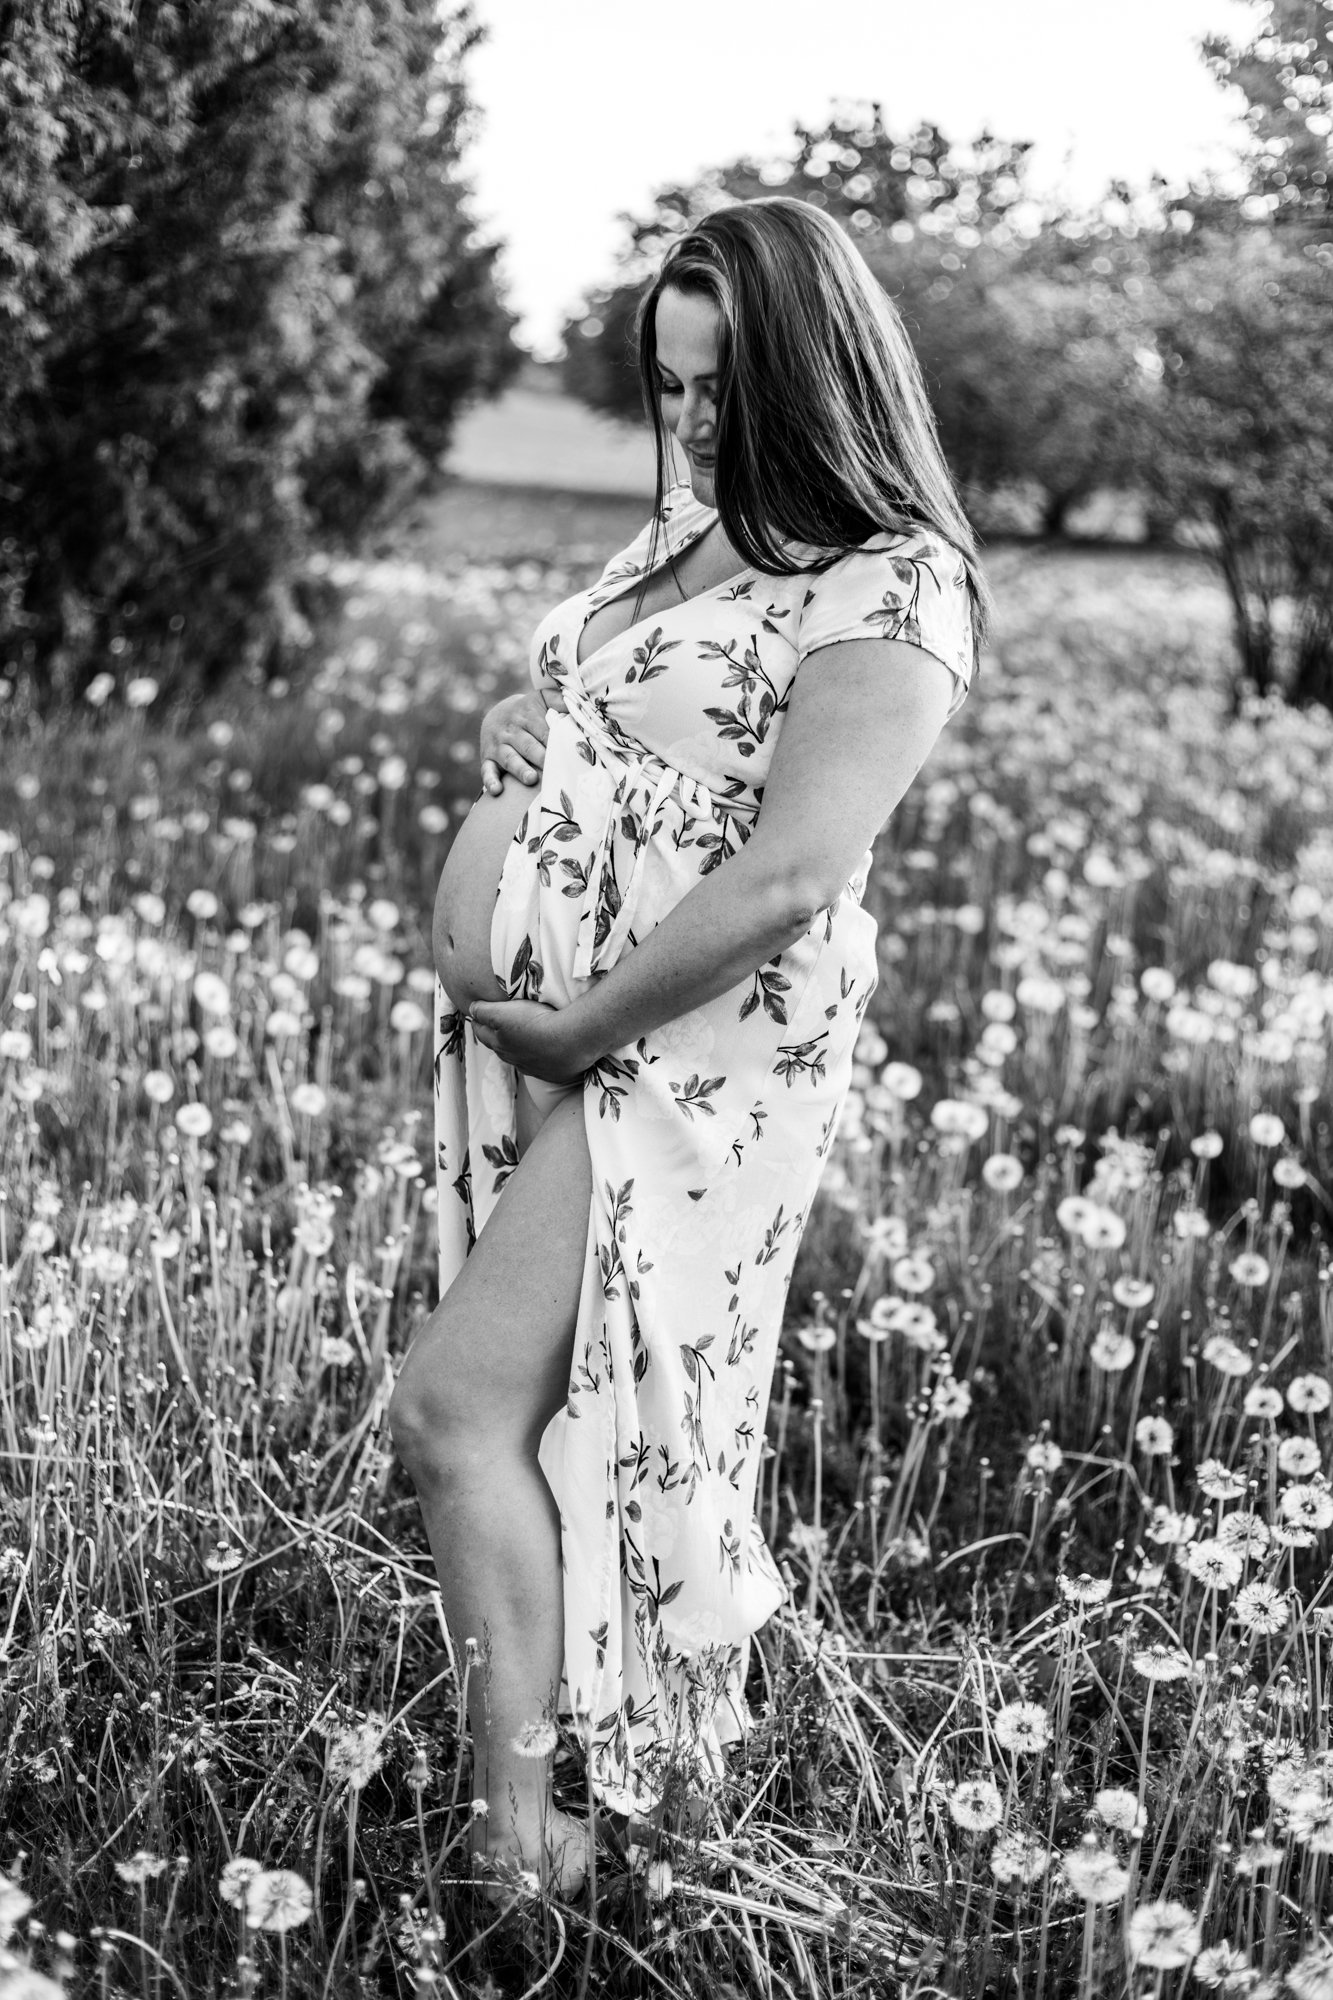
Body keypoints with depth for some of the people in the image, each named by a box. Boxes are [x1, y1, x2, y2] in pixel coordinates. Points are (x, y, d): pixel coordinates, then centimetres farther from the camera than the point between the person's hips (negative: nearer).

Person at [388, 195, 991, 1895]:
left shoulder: (889, 593, -13)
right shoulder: (686, 525, 13)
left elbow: (787, 881, -21)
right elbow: (537, 717, 24)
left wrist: (574, 1031, -16)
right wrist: (507, 736, 1)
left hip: (684, 1047, -8)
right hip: (522, 1025, 8)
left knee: (457, 1407, -14)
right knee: (564, 1410, 13)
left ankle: (519, 1824, -3)